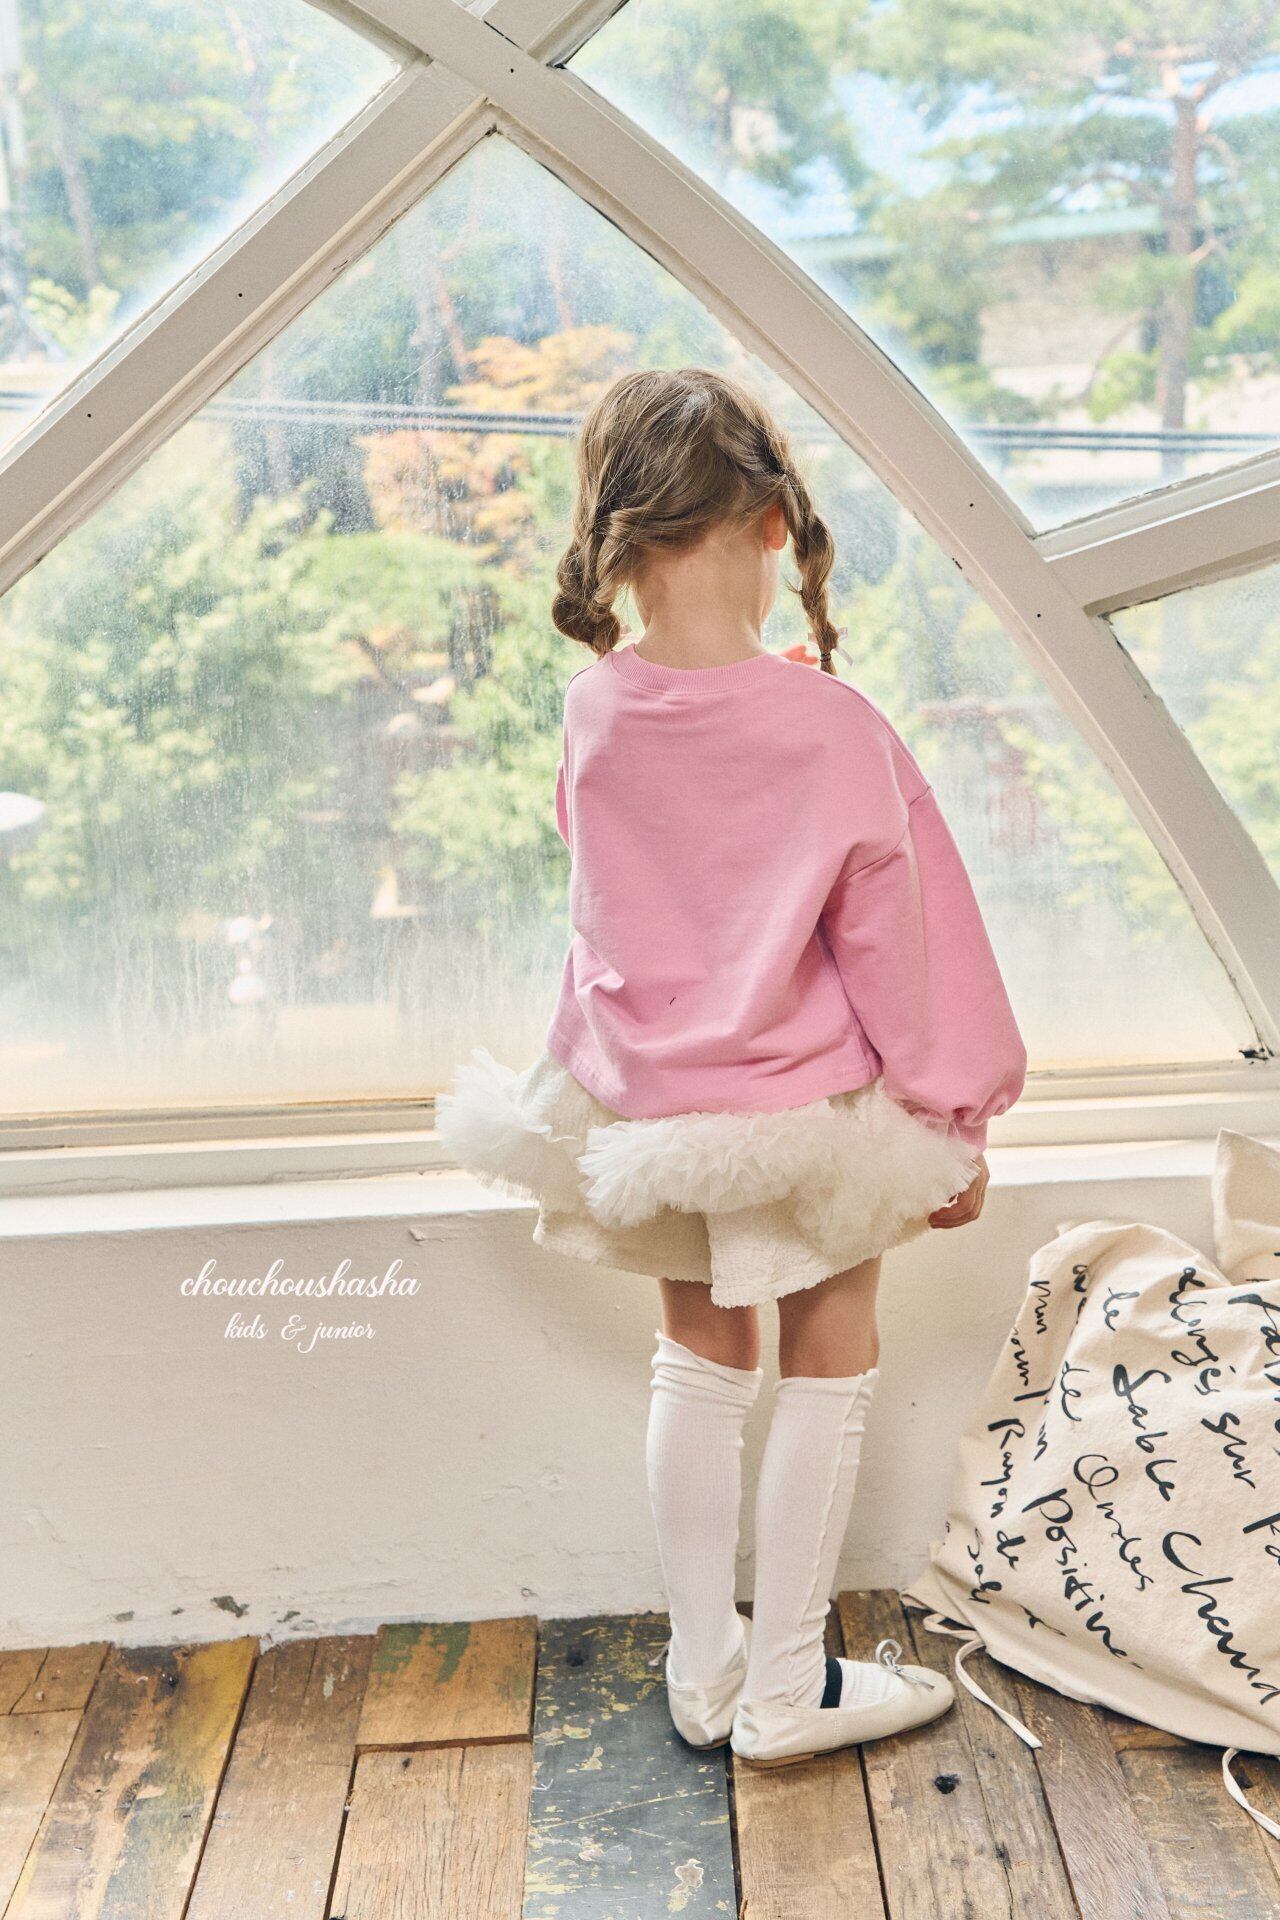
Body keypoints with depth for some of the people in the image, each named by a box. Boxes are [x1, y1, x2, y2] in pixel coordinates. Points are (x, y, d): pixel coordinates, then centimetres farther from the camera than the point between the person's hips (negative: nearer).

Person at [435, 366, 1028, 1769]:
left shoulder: (593, 712, -10)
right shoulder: (833, 729, -20)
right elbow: (897, 942, -13)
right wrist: (952, 1120, -1)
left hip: (647, 1105, 4)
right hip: (808, 1105, -4)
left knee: (700, 1367, 20)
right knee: (828, 1373, 15)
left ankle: (703, 1674, 32)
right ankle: (786, 1688, 25)